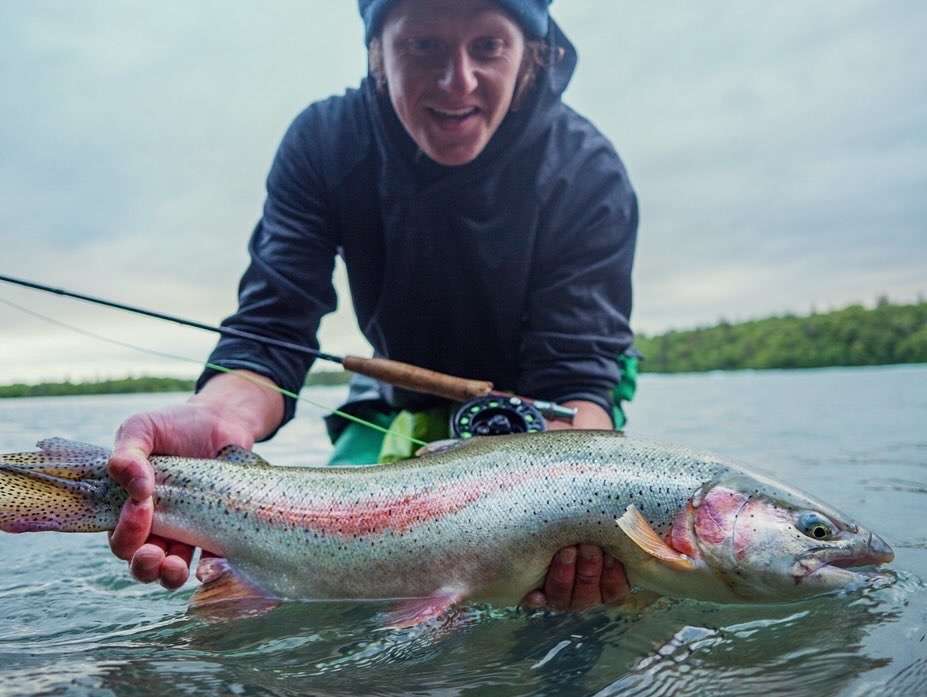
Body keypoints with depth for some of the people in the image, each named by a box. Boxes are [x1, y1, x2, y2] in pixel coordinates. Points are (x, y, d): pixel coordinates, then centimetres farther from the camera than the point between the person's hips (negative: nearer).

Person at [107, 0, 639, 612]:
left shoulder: (587, 171, -25)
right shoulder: (326, 142, -20)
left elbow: (576, 373, -31)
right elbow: (271, 331, -27)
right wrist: (218, 421, -51)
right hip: (401, 407, 2)